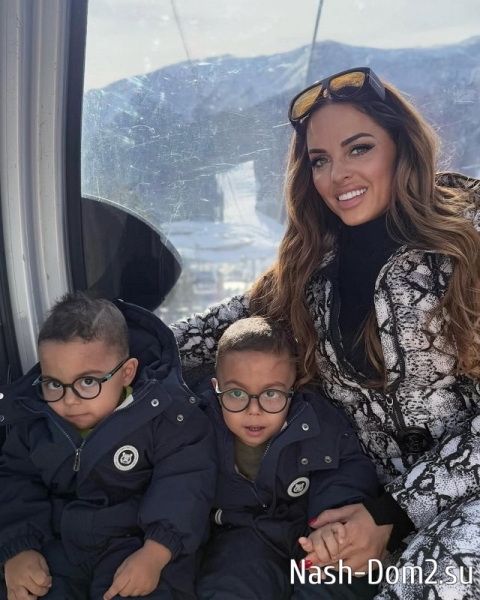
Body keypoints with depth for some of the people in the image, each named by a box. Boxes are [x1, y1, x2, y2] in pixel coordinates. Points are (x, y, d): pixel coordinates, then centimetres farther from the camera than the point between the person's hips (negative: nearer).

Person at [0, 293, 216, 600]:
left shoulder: (164, 414, -18)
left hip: (141, 539, -3)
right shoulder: (32, 419, -4)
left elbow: (183, 485, -18)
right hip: (57, 543, 3)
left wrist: (155, 554, -27)